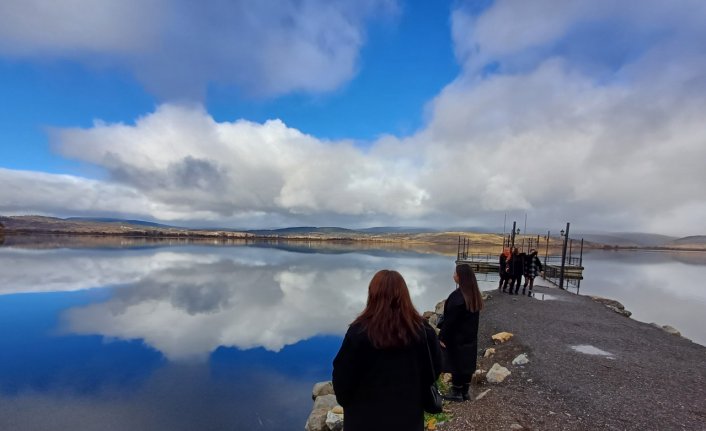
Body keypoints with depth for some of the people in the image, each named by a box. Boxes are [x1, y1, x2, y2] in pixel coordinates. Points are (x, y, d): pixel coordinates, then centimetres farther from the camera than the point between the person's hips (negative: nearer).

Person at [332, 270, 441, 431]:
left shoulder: (359, 332, -23)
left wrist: (345, 401, 7)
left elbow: (342, 378, -13)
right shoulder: (422, 330, -15)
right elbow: (434, 370, -2)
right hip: (409, 417, 3)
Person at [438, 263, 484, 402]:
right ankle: (465, 391, 30)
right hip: (470, 337, 8)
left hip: (456, 338, -8)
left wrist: (442, 337, -13)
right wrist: (471, 332, 20)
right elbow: (473, 317, 10)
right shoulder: (475, 295, 0)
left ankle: (456, 393, 20)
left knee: (456, 365, 7)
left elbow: (450, 319, -22)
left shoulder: (457, 296, -27)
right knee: (467, 364, 17)